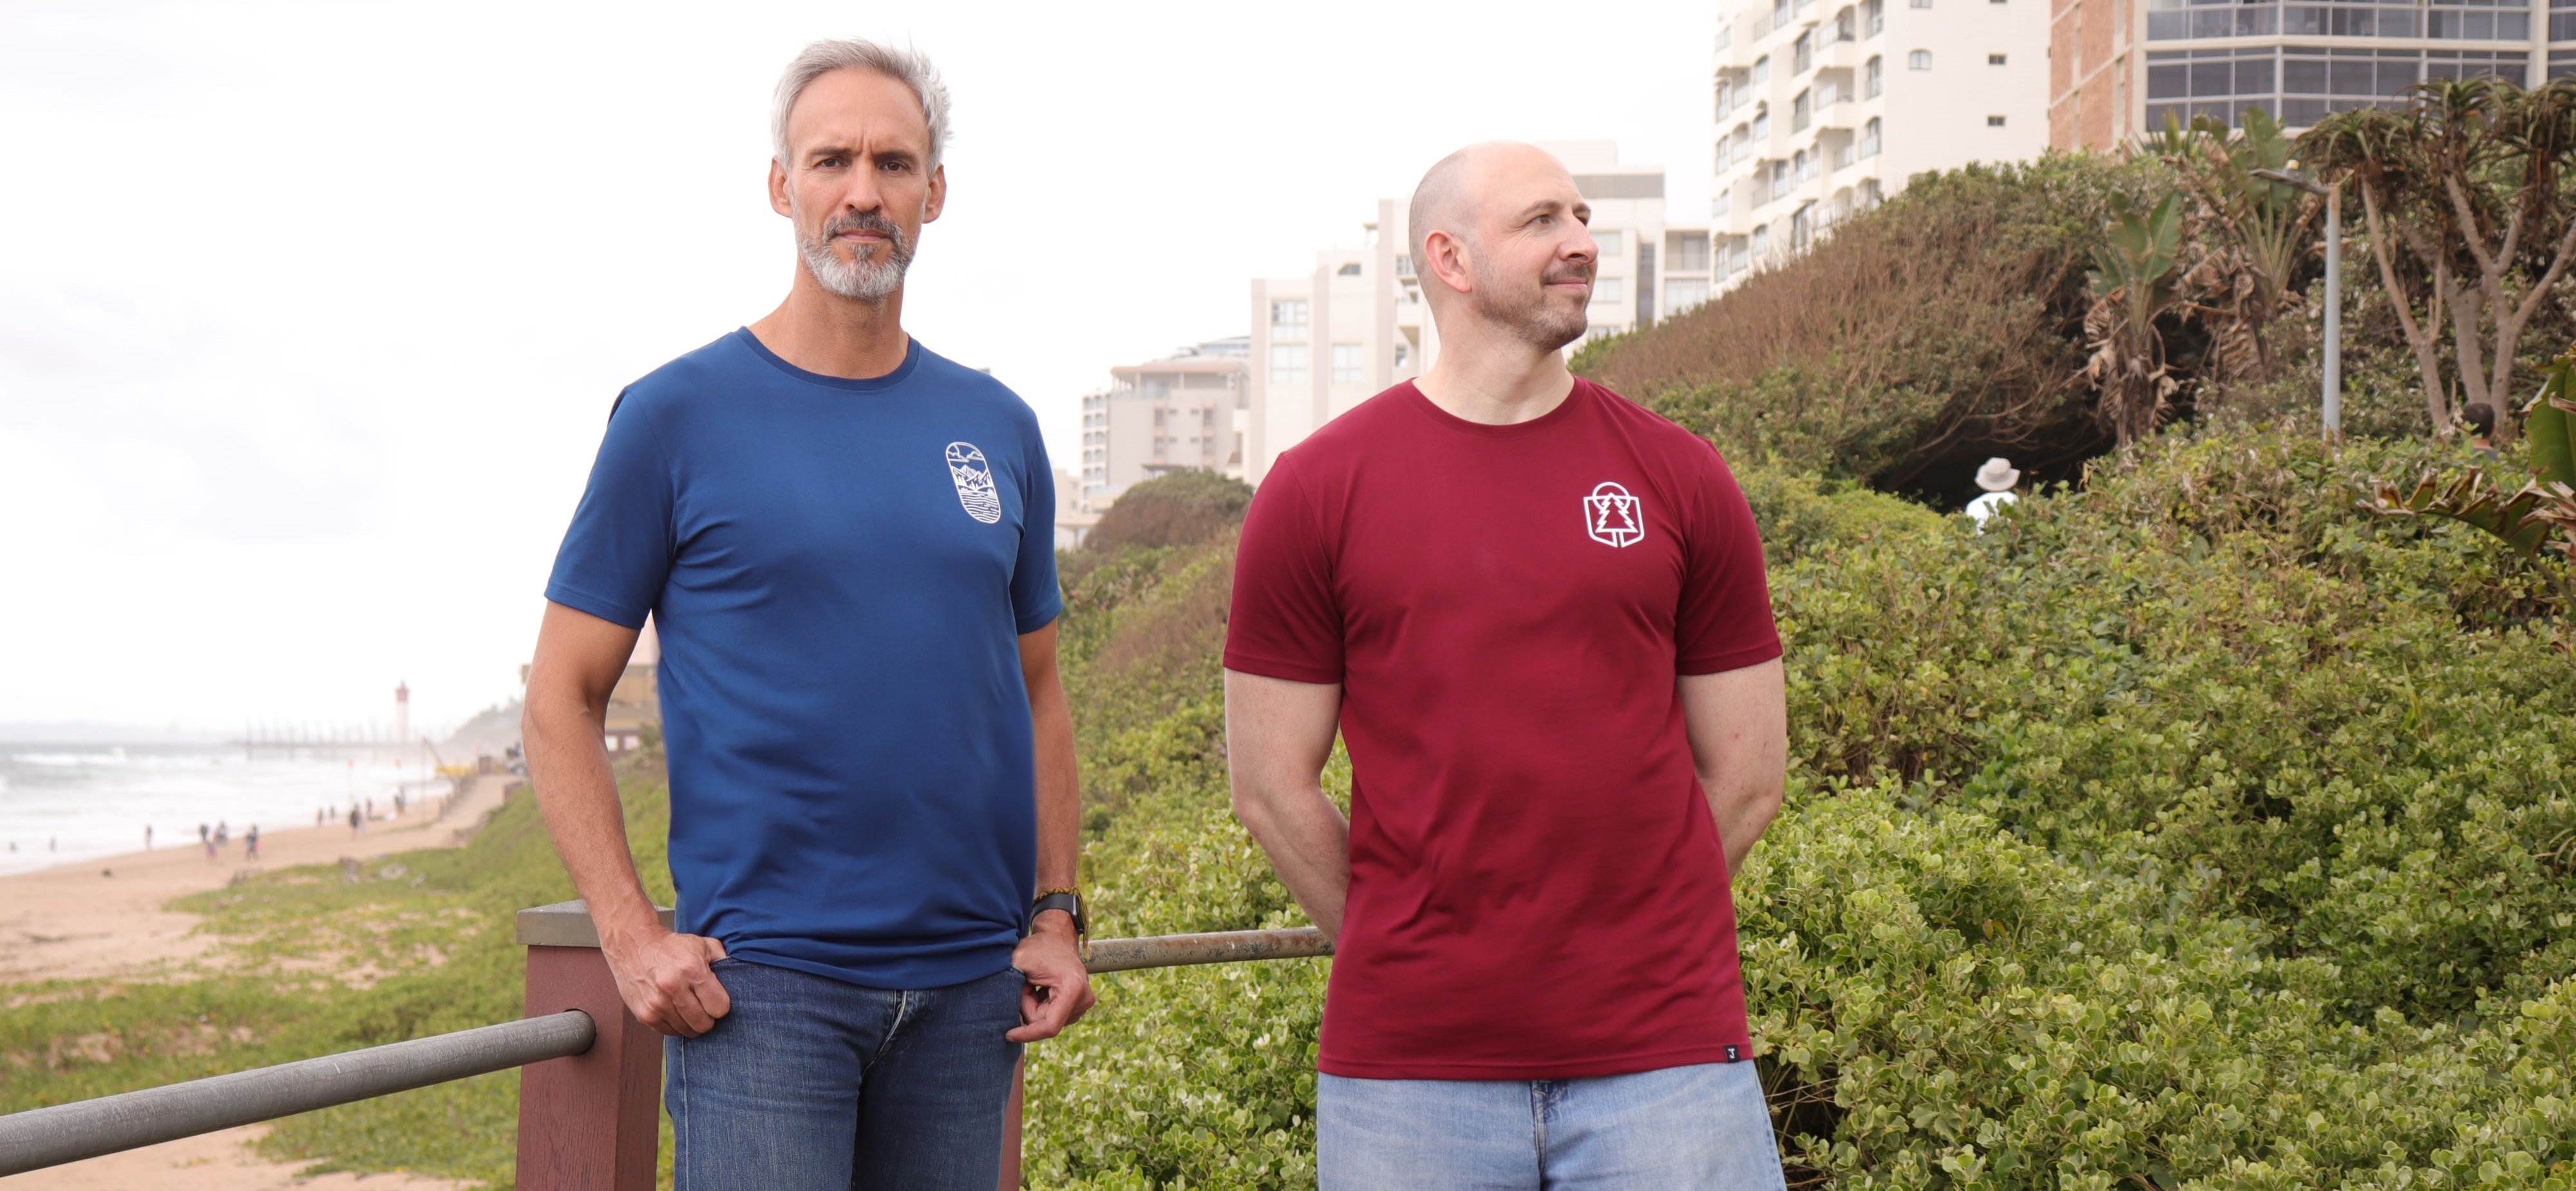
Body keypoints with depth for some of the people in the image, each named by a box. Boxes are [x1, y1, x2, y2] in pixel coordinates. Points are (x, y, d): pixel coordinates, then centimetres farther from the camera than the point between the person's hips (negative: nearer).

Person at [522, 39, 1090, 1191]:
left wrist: (1055, 913, 6)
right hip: (760, 980, -4)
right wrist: (632, 935, -11)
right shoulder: (680, 415, -2)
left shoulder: (997, 427, 10)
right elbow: (560, 699, -1)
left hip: (970, 985, 4)